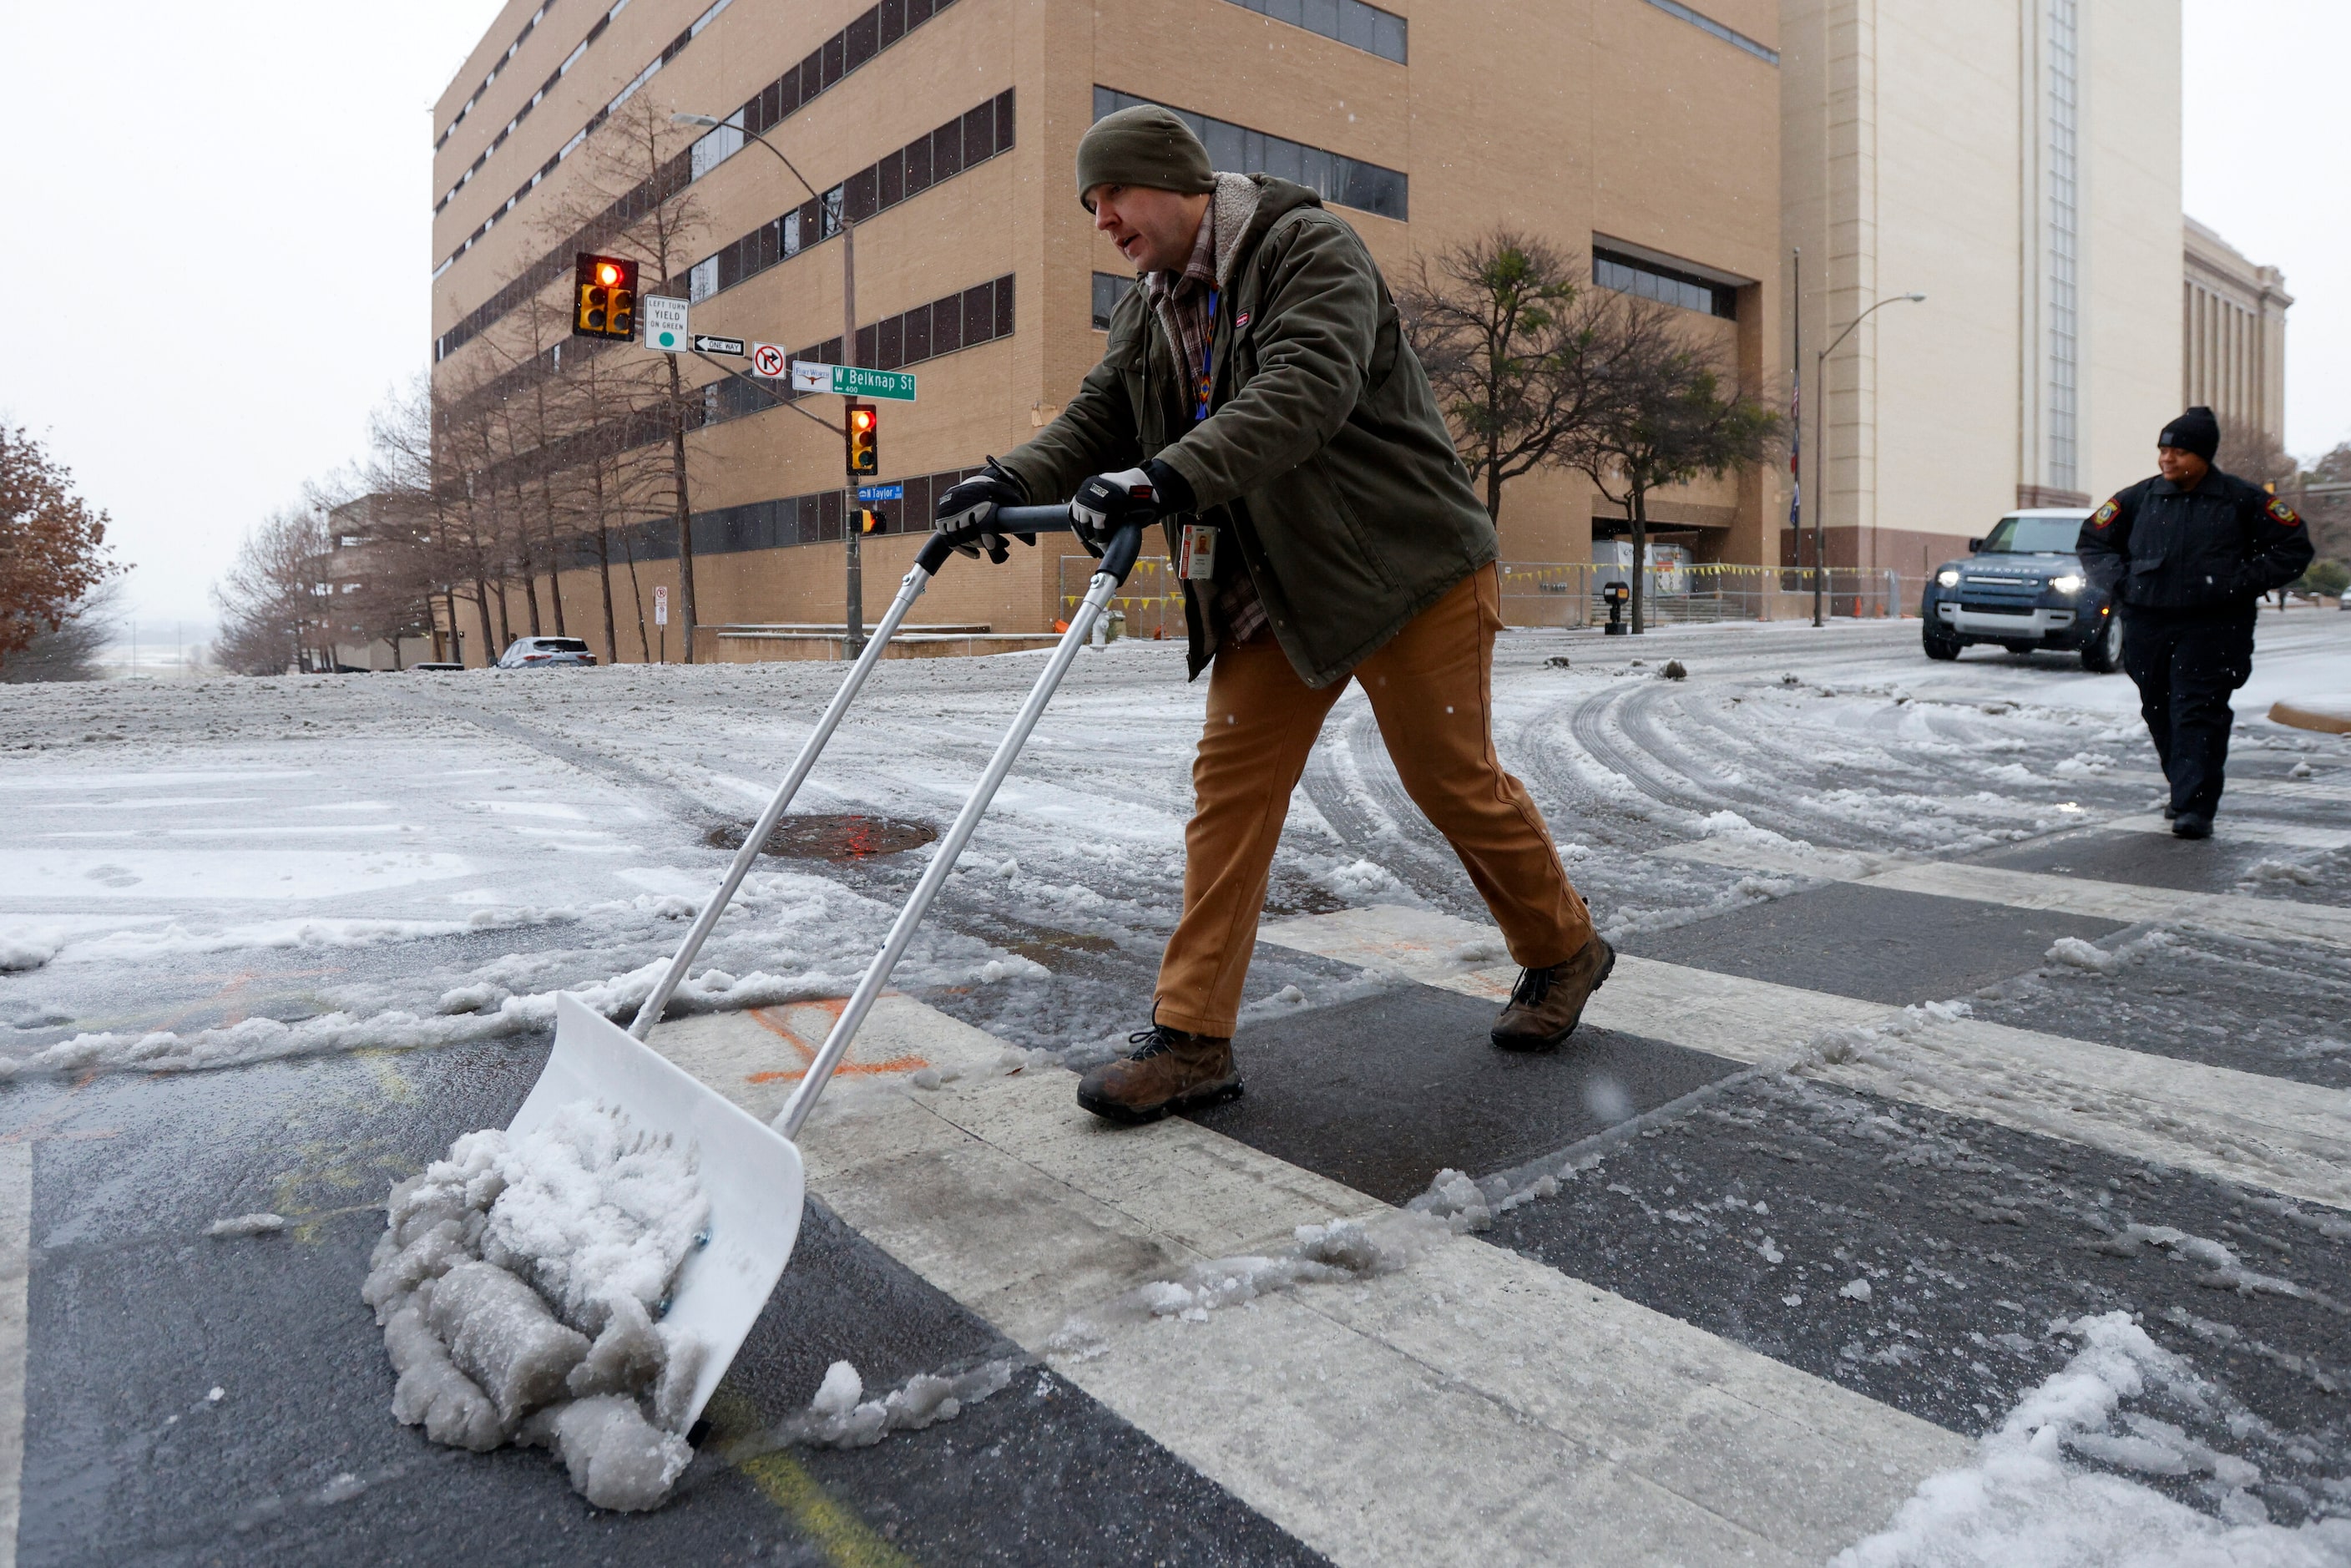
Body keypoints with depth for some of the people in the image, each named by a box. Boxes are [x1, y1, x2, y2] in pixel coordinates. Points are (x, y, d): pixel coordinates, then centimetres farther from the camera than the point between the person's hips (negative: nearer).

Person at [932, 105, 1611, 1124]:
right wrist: (1012, 481, -14)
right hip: (1270, 590, 7)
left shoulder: (1310, 248, -14)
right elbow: (1097, 420, 6)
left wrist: (1169, 477, -43)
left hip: (1405, 568, -7)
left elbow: (1305, 390, -30)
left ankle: (1564, 952, 28)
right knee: (1230, 783, -1)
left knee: (1454, 781, 2)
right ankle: (1192, 1038, 3)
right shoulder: (1148, 313, 11)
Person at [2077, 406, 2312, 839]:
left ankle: (2196, 808, -13)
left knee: (2199, 714, -11)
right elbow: (2093, 540, 16)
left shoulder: (2244, 500, 1)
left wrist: (2242, 583, -5)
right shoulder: (2139, 498, 6)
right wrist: (2121, 583, 3)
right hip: (2146, 627, 3)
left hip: (2213, 629, -3)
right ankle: (2185, 792, 26)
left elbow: (2293, 548, 7)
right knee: (2160, 715, 9)